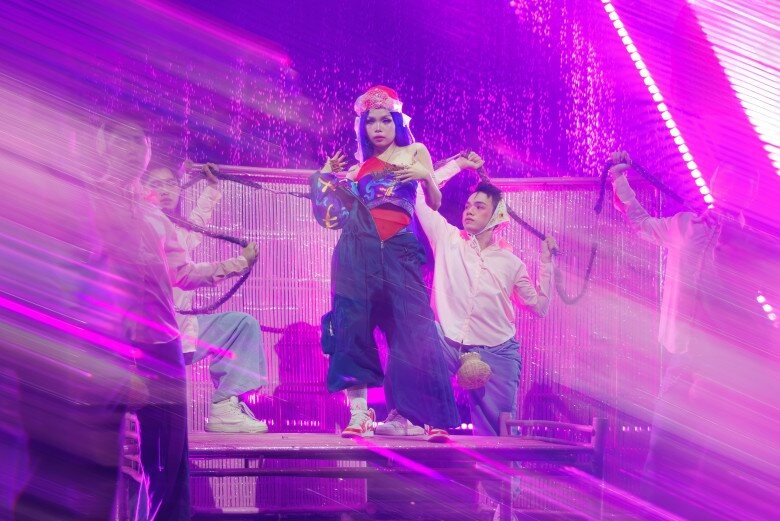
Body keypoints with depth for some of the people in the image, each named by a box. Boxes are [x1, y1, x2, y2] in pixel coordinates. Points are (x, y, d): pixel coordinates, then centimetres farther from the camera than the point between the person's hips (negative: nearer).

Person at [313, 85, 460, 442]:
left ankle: (434, 417, -11)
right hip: (358, 247, 3)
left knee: (414, 326, -11)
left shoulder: (415, 153, 15)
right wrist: (327, 178, 6)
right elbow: (345, 208, 16)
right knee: (355, 322, -7)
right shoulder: (360, 165, 20)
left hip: (399, 249, -2)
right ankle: (358, 412, -4)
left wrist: (426, 177, -9)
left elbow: (434, 204, 9)